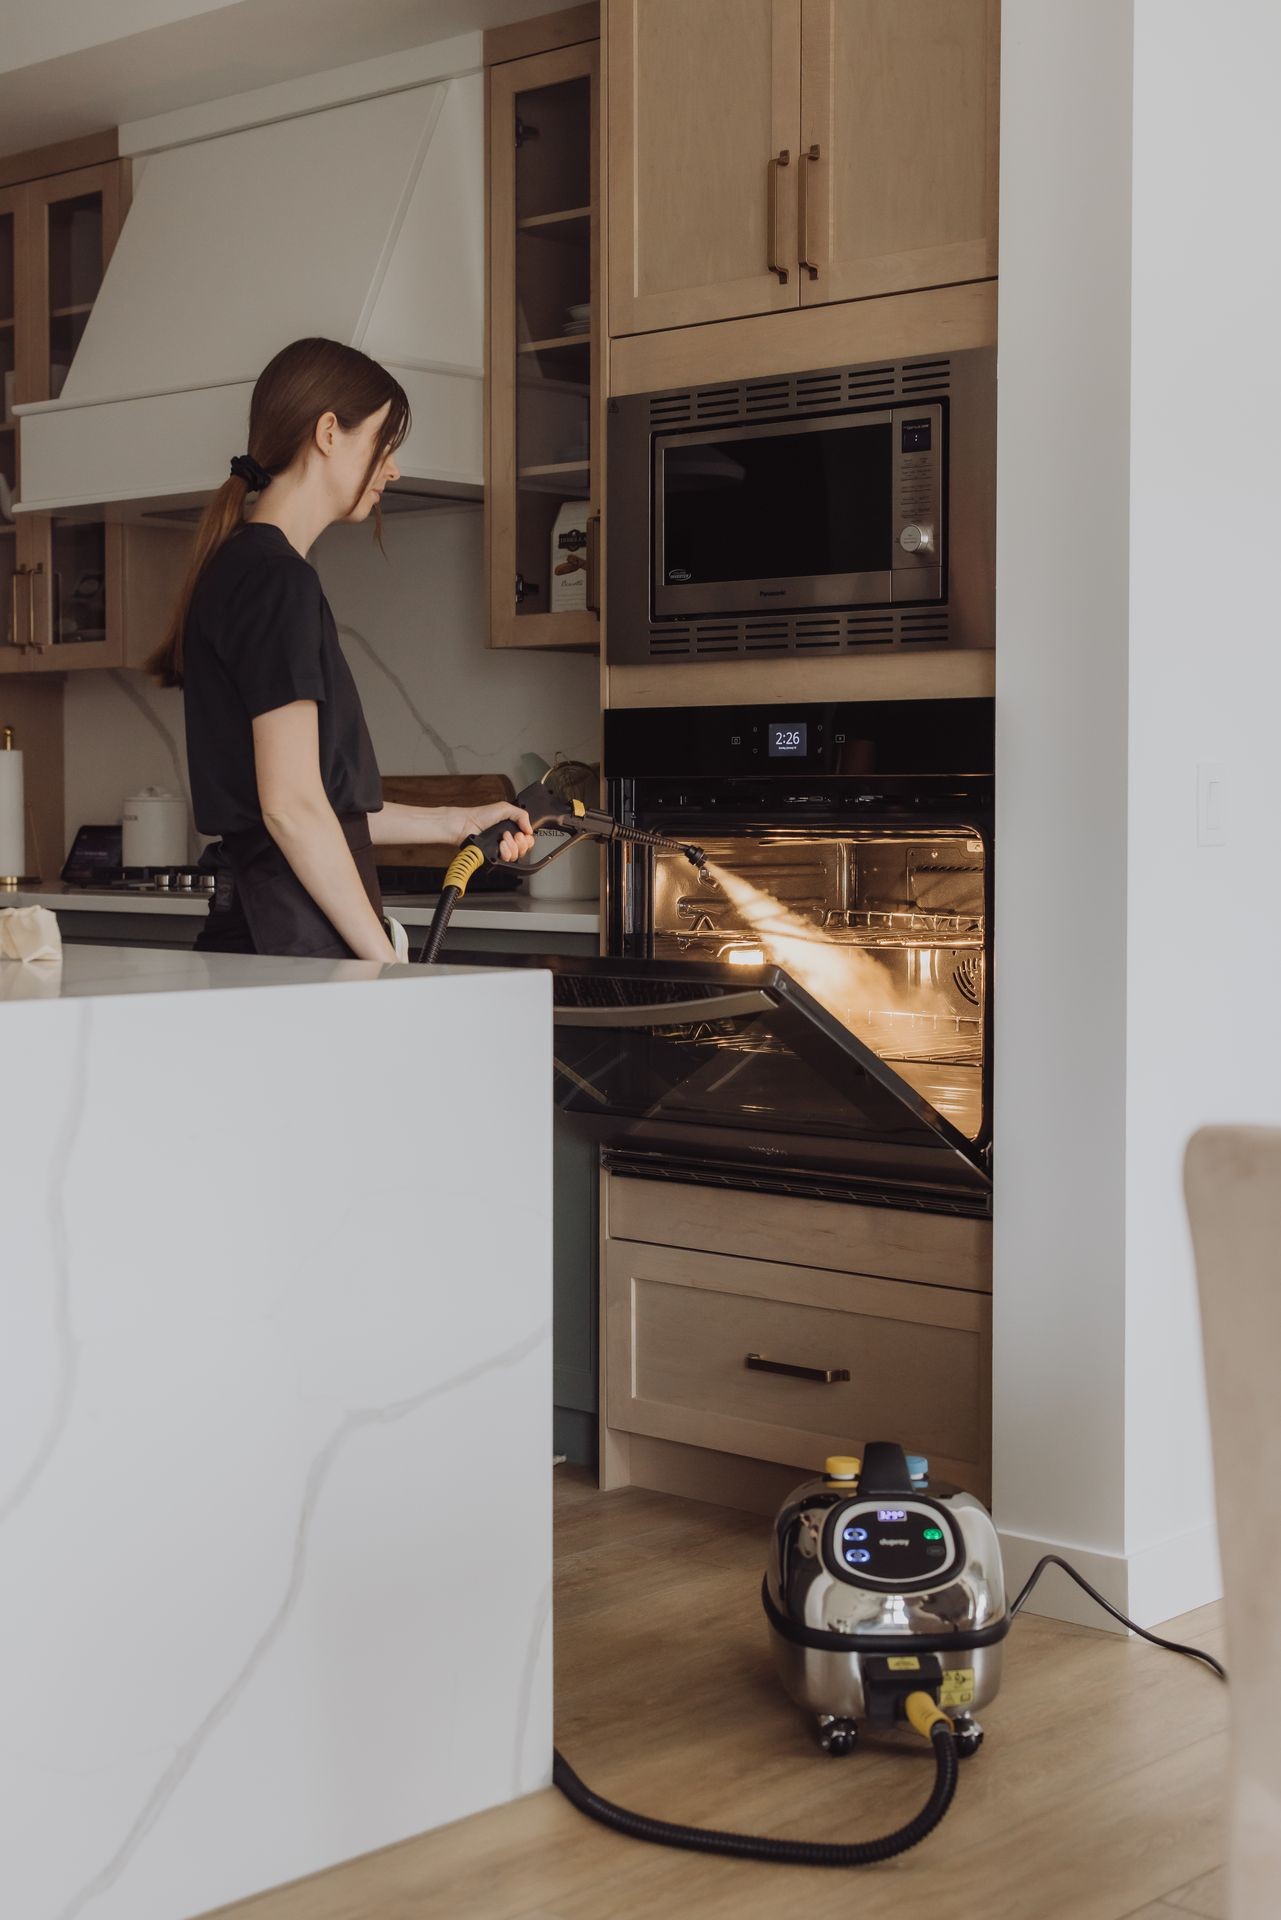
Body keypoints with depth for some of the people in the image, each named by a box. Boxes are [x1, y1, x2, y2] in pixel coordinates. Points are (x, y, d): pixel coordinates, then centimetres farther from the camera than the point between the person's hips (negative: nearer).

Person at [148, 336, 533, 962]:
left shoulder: (237, 569, 20)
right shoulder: (279, 580, -11)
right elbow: (292, 806, -16)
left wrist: (452, 822, 26)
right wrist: (388, 962, -14)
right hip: (293, 942, -9)